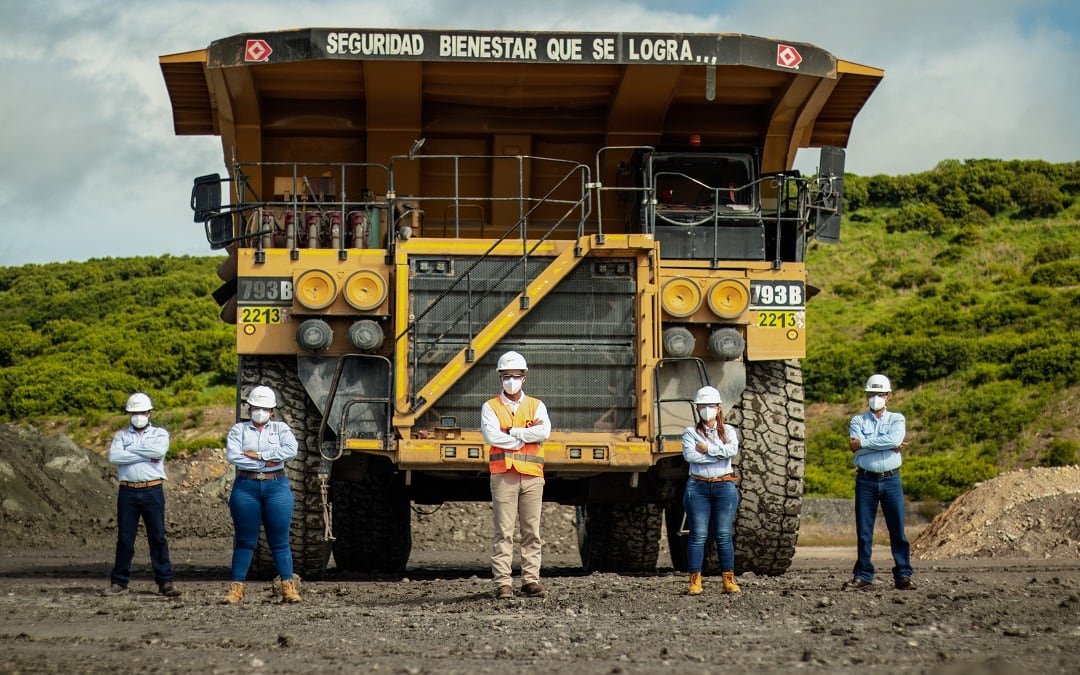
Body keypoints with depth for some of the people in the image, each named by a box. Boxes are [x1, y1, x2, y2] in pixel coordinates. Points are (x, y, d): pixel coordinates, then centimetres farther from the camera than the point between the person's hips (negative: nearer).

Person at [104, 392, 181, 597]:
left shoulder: (159, 434, 11)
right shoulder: (121, 435, 13)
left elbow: (159, 451, -12)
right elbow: (114, 456, -7)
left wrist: (131, 449, -6)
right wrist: (146, 456, -8)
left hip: (153, 490, -1)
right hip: (128, 491, 1)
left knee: (158, 537, -1)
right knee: (124, 538, 3)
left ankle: (165, 581, 1)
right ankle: (118, 582, 8)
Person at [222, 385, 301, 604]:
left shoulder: (280, 428, 9)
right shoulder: (239, 429, 8)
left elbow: (291, 450, -10)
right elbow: (232, 455, -9)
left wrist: (258, 455, -13)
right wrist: (265, 462, -12)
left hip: (276, 486, 0)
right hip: (246, 486, 0)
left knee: (279, 541, 1)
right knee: (244, 541, 2)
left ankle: (288, 586, 4)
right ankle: (236, 588, 4)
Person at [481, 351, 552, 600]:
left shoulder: (536, 406, 14)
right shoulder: (490, 408, 9)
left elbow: (544, 432, -5)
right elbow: (491, 436, -9)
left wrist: (511, 432, -6)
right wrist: (527, 434, -5)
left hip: (532, 476, 2)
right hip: (504, 475, -2)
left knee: (532, 531, 3)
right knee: (504, 531, -6)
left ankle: (530, 580, 7)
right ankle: (502, 583, -7)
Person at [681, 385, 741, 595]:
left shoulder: (728, 431, 11)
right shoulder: (690, 432, 7)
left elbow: (732, 450, -10)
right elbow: (689, 455, -12)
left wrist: (706, 448, -11)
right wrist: (719, 452, -11)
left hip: (724, 486, 1)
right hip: (698, 487, -1)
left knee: (724, 535, -1)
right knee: (698, 535, -5)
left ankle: (729, 580, 2)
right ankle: (695, 581, -4)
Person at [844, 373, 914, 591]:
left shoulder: (897, 419, 10)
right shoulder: (857, 421, 10)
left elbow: (894, 439, -13)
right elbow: (856, 447, -8)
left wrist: (864, 443, -11)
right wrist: (887, 445, -10)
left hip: (891, 479, 0)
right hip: (865, 480, 1)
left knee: (898, 530, -2)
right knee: (864, 531, 1)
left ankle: (903, 575, 0)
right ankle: (863, 576, 5)